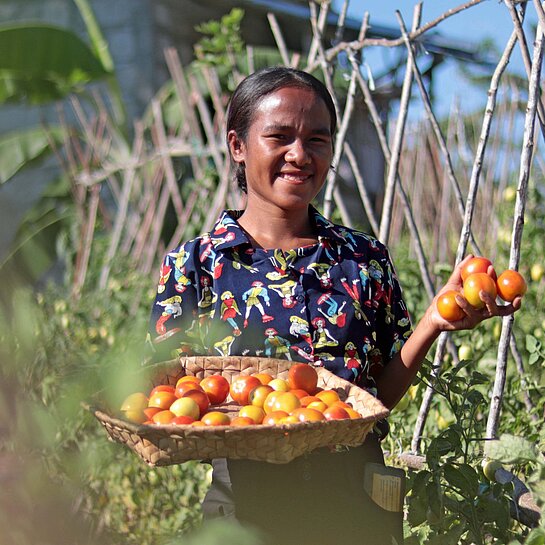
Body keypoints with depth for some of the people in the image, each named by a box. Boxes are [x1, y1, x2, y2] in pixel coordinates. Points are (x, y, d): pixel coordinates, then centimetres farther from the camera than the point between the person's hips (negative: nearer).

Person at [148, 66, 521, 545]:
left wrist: (434, 322, -10)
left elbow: (379, 396, 4)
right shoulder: (194, 264, -2)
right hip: (247, 502, -2)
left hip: (358, 503, 2)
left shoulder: (367, 260, 3)